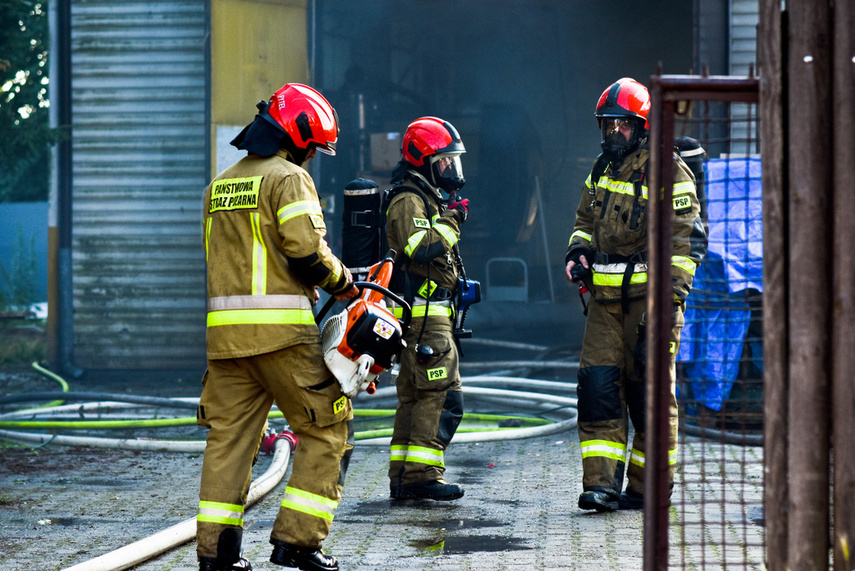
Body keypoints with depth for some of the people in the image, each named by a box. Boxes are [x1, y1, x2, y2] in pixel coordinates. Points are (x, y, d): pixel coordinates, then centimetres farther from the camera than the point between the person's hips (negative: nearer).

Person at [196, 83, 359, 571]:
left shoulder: (220, 186, 18)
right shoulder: (289, 178, -6)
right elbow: (307, 250, -15)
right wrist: (343, 283, 3)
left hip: (225, 328, 7)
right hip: (281, 328, -7)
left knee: (230, 434, 9)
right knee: (328, 430, 2)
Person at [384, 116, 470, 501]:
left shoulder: (427, 197, 22)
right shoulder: (409, 200, -11)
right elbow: (421, 247, -26)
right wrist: (451, 221, -17)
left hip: (429, 313, 11)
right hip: (423, 314, -11)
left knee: (415, 395, 10)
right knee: (442, 393, -13)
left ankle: (403, 477, 13)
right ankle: (421, 474, -14)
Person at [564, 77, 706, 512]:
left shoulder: (668, 173, -7)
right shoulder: (601, 171, 15)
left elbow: (686, 239, -9)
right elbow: (586, 220, 29)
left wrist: (670, 297, -15)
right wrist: (577, 252, 7)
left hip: (649, 295, -6)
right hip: (606, 296, 6)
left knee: (649, 390, 0)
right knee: (597, 384, -4)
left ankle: (649, 486, 9)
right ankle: (601, 484, -4)